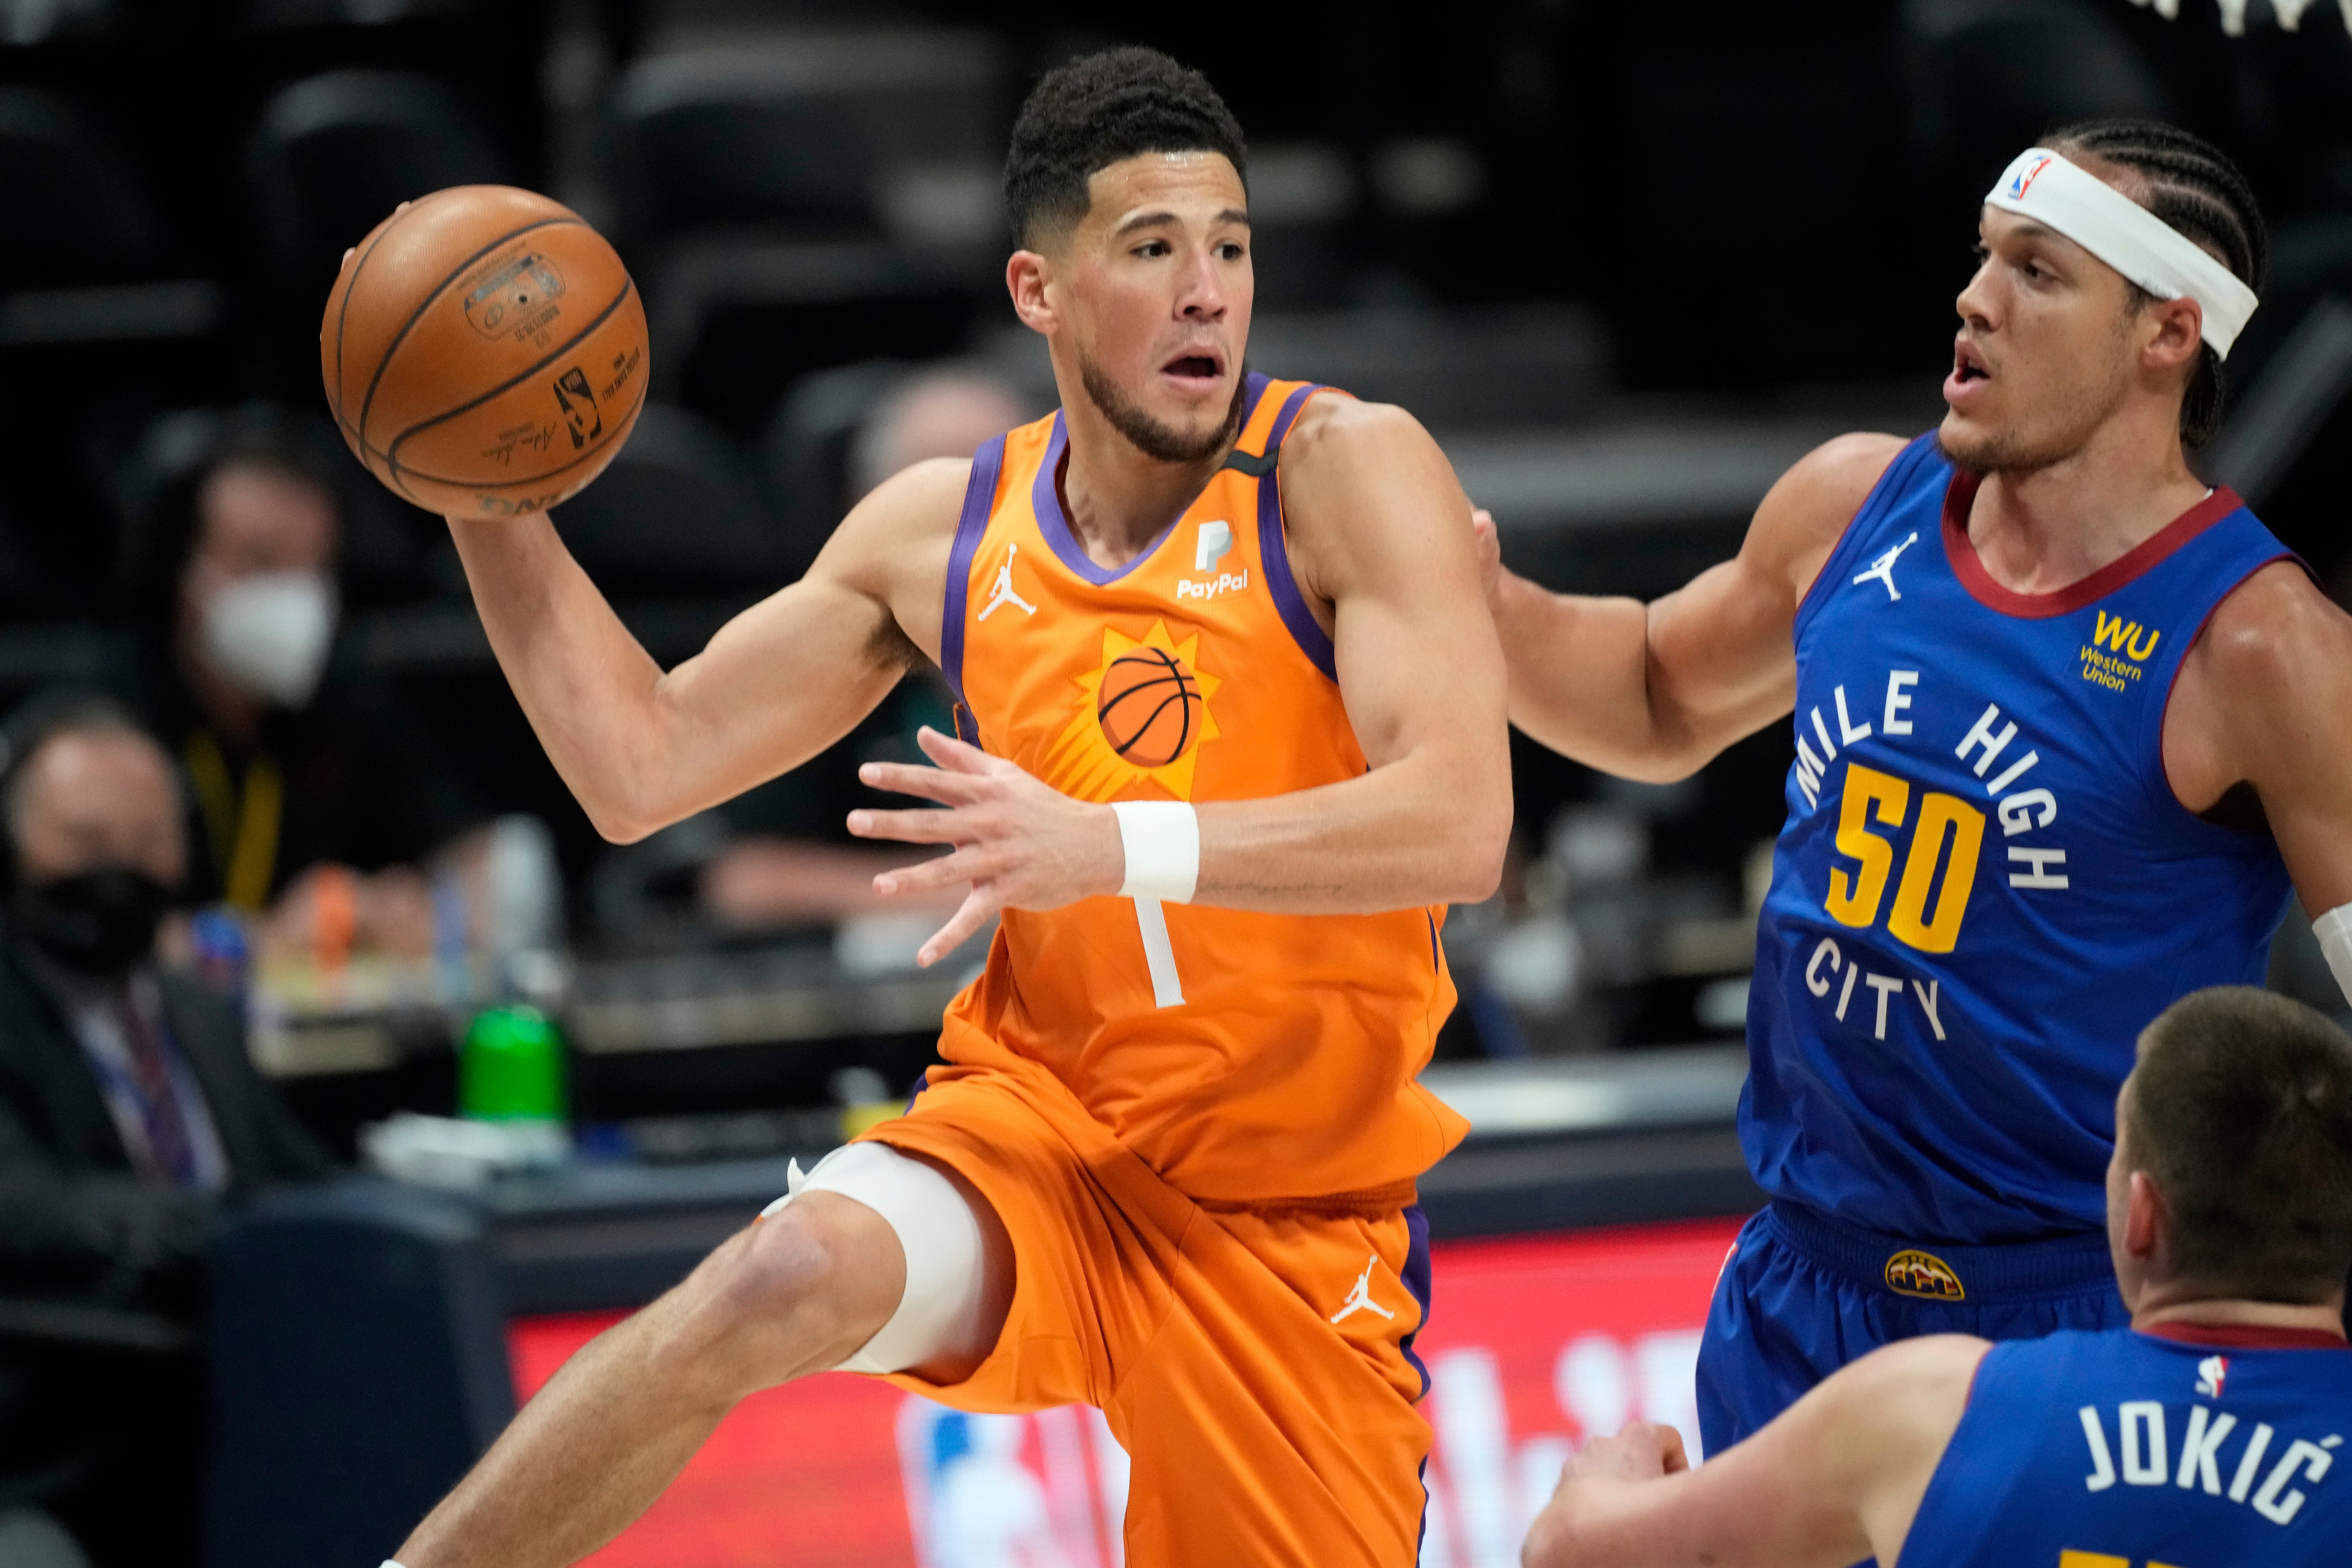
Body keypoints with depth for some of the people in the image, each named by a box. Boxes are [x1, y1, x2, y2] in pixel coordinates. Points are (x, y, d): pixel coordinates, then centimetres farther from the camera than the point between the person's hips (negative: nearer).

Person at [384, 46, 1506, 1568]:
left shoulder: (1349, 472, -11)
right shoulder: (944, 531, 3)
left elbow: (1461, 824, -26)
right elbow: (641, 767, 10)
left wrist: (1113, 844, -37)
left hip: (1300, 1209, -1)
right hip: (1040, 1117, 1)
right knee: (796, 1269, -29)